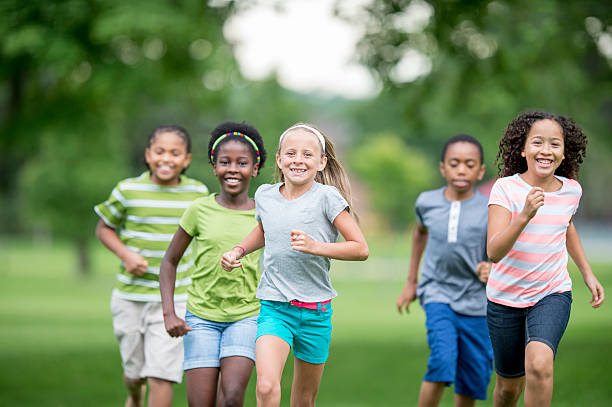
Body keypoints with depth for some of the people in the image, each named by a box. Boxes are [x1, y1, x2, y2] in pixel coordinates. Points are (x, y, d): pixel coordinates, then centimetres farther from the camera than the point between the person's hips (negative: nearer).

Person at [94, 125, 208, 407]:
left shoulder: (197, 193, -1)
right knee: (134, 371, 13)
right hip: (130, 296, 0)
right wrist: (126, 254, -13)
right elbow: (104, 228, 4)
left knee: (161, 374, -9)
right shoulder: (128, 190, -7)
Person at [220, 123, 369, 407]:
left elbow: (360, 249, -9)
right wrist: (238, 251, 11)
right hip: (274, 308, 1)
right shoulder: (265, 196, 4)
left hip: (315, 311, -1)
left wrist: (314, 246, -21)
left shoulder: (327, 197, -7)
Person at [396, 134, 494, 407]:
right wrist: (411, 281, 27)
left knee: (473, 380, 4)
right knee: (442, 361, -21)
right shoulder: (426, 202, 1)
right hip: (438, 294, 0)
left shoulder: (489, 211, -6)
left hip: (476, 301, 0)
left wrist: (490, 270, -28)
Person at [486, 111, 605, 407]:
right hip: (505, 298, -1)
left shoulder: (571, 190, -3)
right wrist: (525, 216, -38)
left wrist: (587, 273, 22)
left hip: (552, 296, 1)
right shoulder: (506, 188, -14)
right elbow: (494, 252, -25)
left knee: (539, 366, -28)